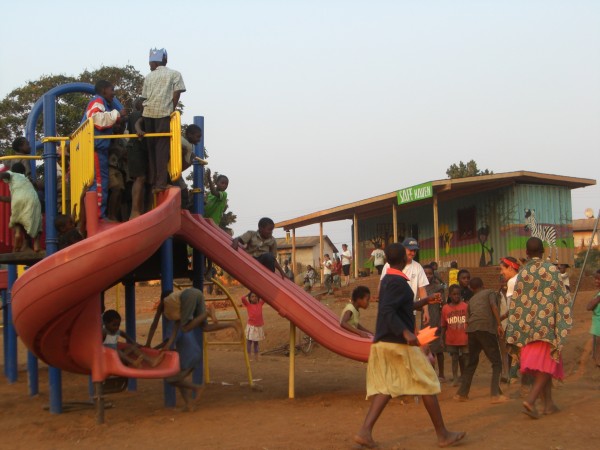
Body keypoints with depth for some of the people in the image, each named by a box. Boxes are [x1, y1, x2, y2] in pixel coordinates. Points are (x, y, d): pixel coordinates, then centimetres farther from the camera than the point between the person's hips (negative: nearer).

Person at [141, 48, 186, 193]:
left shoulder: (149, 76, 18)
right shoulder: (174, 74, 10)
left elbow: (144, 97, 14)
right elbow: (177, 93, -1)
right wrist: (172, 110, 6)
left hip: (148, 113, 3)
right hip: (164, 113, -3)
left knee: (151, 147, 10)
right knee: (162, 148, -5)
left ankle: (152, 181, 9)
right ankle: (160, 183, -11)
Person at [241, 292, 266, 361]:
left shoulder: (260, 303, 6)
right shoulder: (248, 305, -3)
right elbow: (243, 298, -18)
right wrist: (248, 294, -3)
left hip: (259, 326, 3)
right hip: (251, 326, -3)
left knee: (256, 341, 14)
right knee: (249, 341, 0)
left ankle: (256, 356, 19)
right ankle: (249, 356, 6)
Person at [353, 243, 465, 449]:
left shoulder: (387, 280, 15)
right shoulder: (399, 282, -14)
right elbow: (387, 311, -26)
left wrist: (425, 301, 31)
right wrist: (406, 333, -33)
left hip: (382, 343, 9)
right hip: (399, 343, -9)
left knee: (385, 386, 7)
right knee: (428, 384, 2)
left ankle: (365, 431, -6)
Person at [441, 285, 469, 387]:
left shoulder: (465, 306, -3)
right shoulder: (445, 308, 0)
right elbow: (444, 326, 5)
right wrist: (442, 339, 3)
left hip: (464, 339, -1)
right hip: (451, 340, 1)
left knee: (465, 358, 7)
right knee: (454, 358, 5)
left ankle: (463, 376, 23)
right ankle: (455, 378, 9)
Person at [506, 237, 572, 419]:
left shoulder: (522, 273, 1)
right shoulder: (551, 269, -7)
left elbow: (515, 303, 2)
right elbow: (562, 297, -4)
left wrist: (513, 334, 6)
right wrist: (564, 321, 10)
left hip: (527, 325, 4)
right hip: (547, 324, -4)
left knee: (541, 364, 14)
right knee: (546, 363, -1)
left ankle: (548, 403, 19)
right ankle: (530, 400, -17)